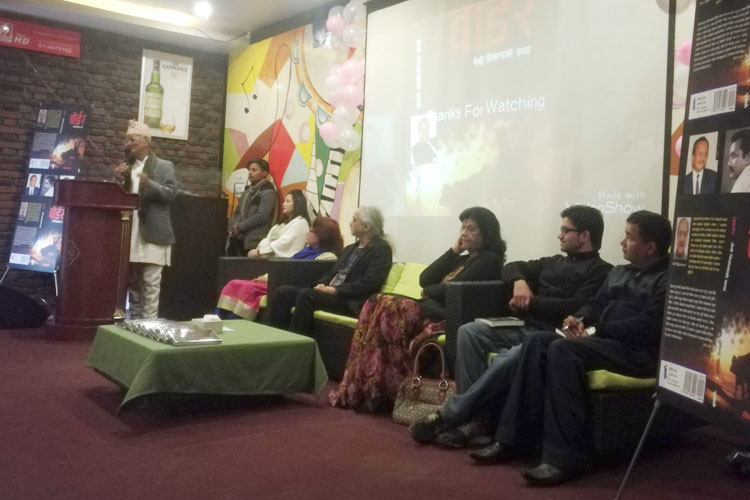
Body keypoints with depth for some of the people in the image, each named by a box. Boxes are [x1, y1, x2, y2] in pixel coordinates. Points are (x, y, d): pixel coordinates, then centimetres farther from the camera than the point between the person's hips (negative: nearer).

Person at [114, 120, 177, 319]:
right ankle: (134, 320, 21)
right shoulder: (126, 167, 17)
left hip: (152, 235, -6)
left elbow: (171, 193, -11)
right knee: (132, 282, 12)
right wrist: (119, 181, -3)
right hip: (129, 234, 6)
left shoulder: (164, 166, 1)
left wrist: (149, 183, -22)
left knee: (150, 283, -5)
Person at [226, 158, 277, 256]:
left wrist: (239, 227, -12)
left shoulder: (268, 192, -7)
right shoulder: (248, 189, 20)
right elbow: (237, 212, 21)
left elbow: (261, 216, -17)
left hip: (253, 242, -8)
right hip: (238, 239, 8)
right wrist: (233, 227, 1)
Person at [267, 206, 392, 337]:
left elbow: (370, 283, -15)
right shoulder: (350, 248, 24)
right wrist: (322, 285, -2)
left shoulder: (382, 249, -3)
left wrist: (335, 290, -18)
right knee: (283, 291, -7)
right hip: (330, 293, 9)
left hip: (351, 301, -8)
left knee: (307, 295, -31)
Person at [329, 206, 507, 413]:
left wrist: (428, 292, 7)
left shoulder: (489, 260, -1)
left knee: (386, 307, -23)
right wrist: (453, 251, 11)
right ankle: (363, 388, -18)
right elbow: (424, 280, 14)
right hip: (431, 308, 9)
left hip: (445, 317, -8)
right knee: (377, 304, -12)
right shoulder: (463, 259, 25)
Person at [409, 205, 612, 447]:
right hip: (525, 328, 8)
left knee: (506, 360, -36)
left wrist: (532, 302, -6)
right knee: (469, 331, -17)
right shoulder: (554, 262, 26)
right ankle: (474, 417, -23)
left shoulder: (601, 272, 3)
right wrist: (519, 281, 4)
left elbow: (578, 308, -13)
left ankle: (448, 416, -23)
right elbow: (512, 267, 28)